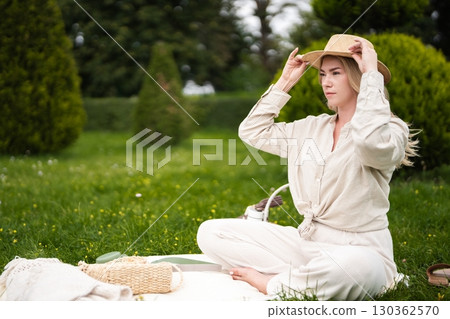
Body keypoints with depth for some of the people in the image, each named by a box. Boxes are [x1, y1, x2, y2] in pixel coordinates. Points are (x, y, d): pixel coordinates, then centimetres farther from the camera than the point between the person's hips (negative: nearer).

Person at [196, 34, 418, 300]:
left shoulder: (391, 130, -6)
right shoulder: (311, 128, 13)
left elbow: (372, 143, -32)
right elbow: (252, 131, 17)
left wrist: (372, 74, -22)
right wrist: (285, 82, 13)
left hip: (358, 251, -5)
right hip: (307, 242, 6)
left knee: (352, 267, -45)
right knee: (211, 232, -6)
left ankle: (271, 284, -14)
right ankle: (305, 278, -14)